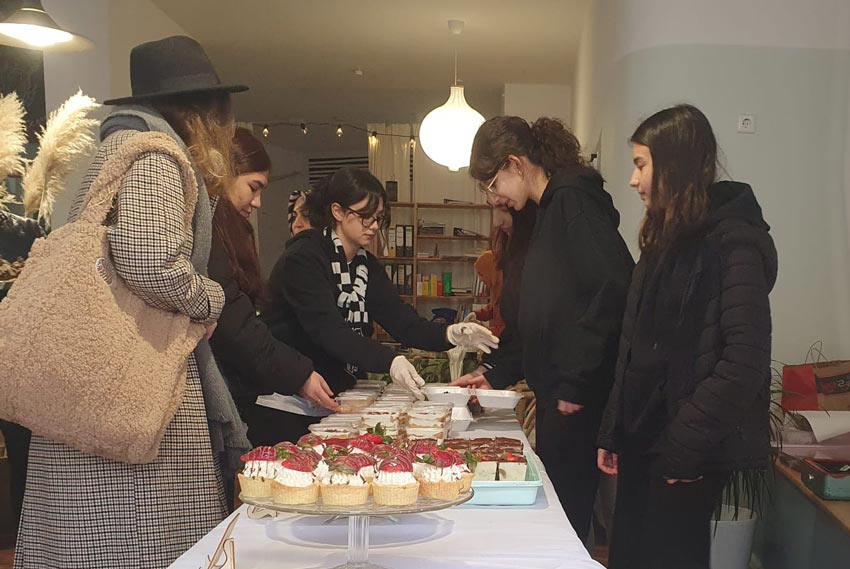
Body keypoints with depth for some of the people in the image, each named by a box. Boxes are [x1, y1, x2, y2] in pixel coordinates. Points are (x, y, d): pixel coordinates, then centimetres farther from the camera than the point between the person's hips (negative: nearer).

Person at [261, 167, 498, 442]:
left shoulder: (367, 265, 7)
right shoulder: (303, 258, -16)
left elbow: (402, 320, -3)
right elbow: (327, 330, -27)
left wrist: (449, 334, -21)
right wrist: (389, 361, -38)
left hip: (336, 398, 7)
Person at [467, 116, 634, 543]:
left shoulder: (574, 201, -13)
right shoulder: (548, 211, 16)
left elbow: (613, 289, -24)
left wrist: (576, 384, -21)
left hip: (579, 398, -10)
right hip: (556, 388, 10)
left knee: (566, 505, 1)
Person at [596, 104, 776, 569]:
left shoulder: (732, 243, -13)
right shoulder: (667, 240, 13)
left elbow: (746, 360, -20)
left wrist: (687, 444, -19)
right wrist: (613, 433, 12)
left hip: (690, 455, -8)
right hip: (642, 437, 8)